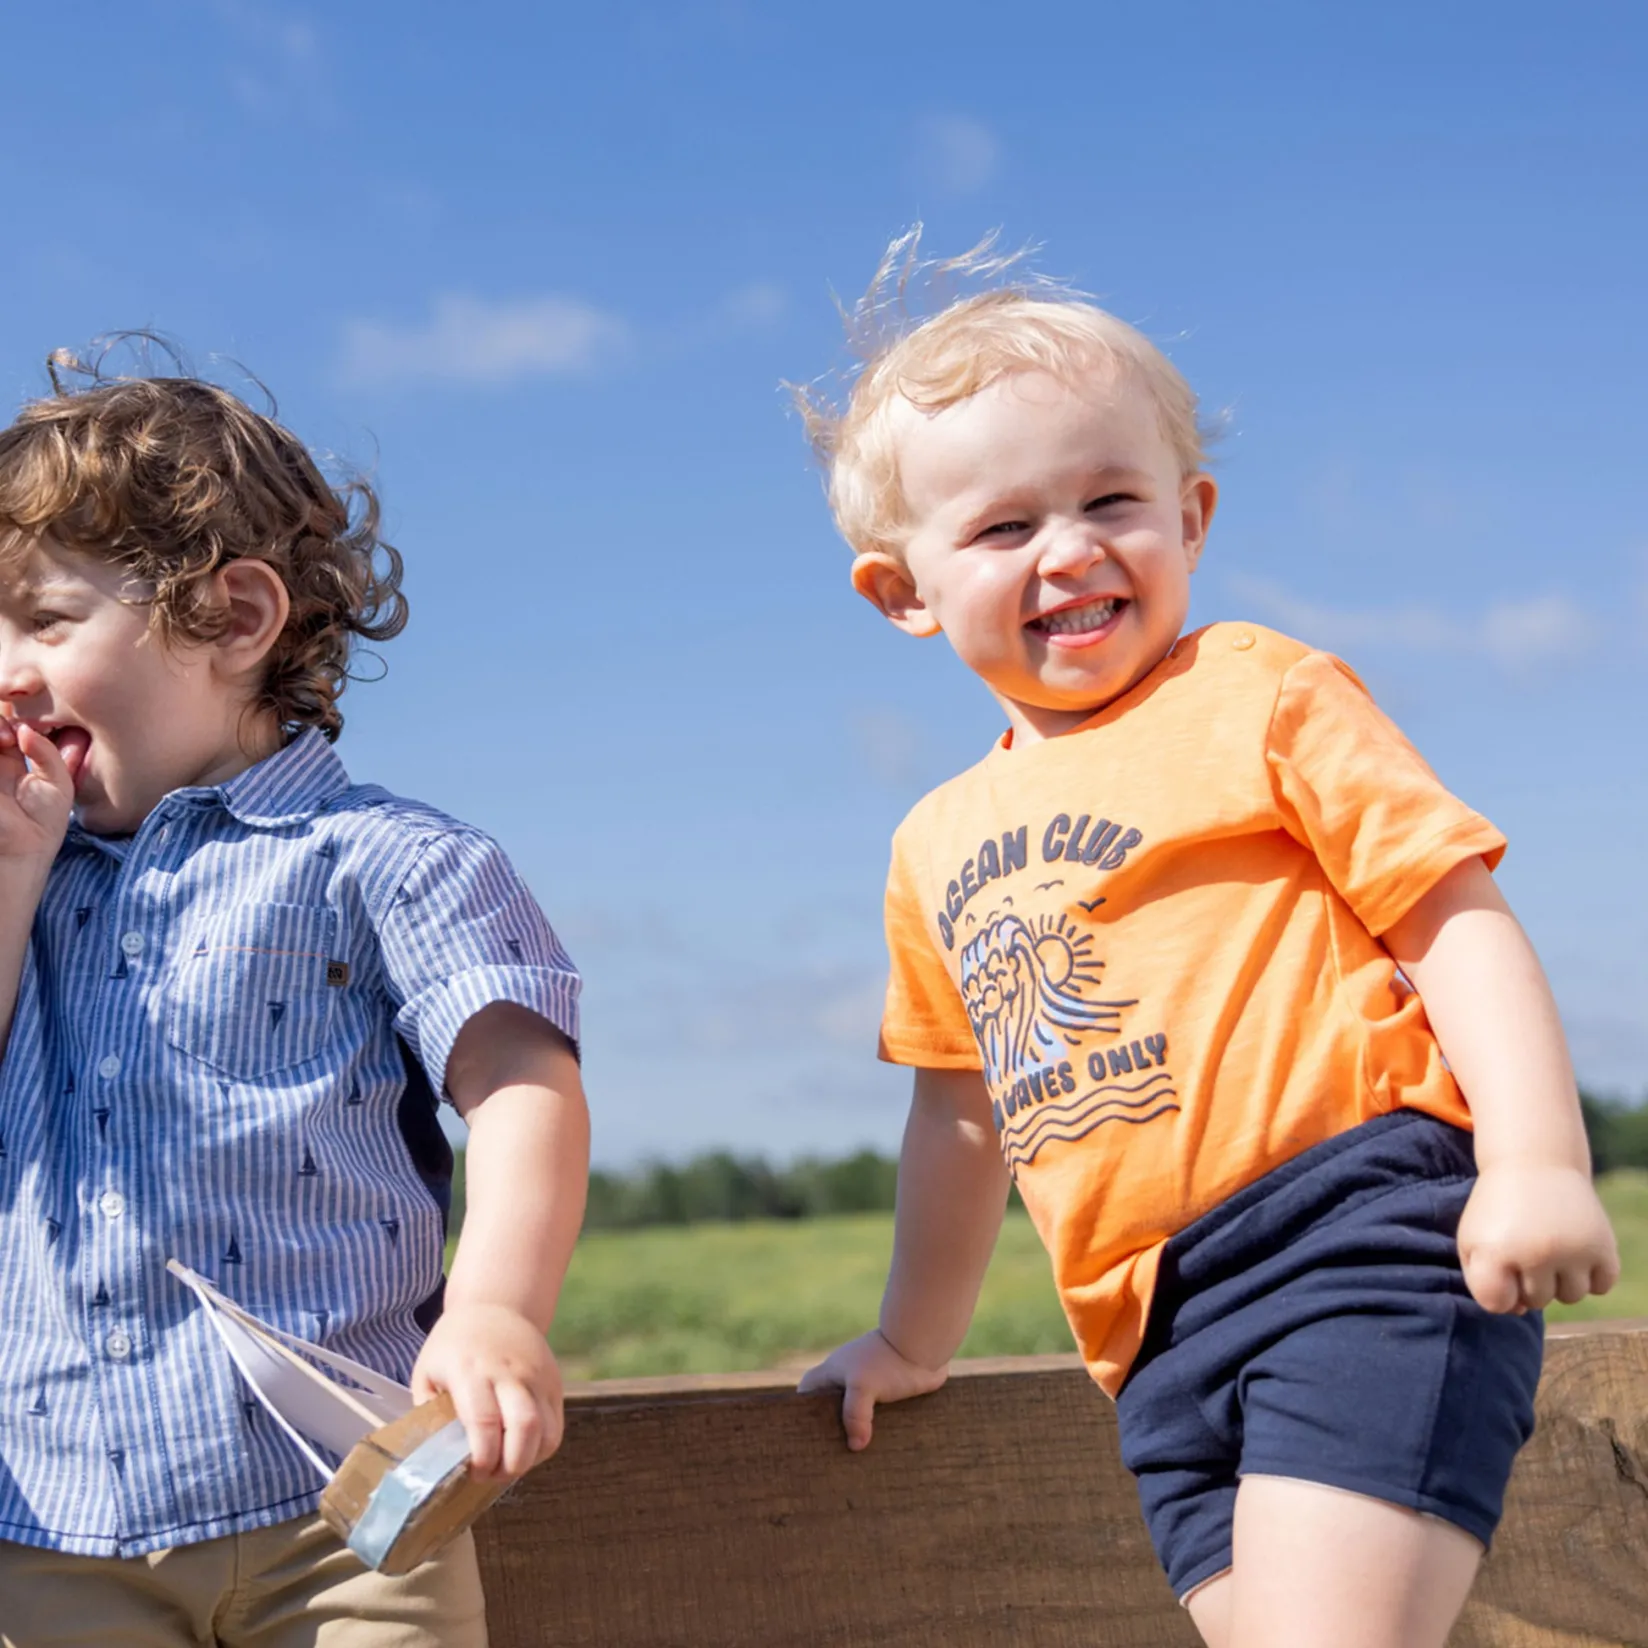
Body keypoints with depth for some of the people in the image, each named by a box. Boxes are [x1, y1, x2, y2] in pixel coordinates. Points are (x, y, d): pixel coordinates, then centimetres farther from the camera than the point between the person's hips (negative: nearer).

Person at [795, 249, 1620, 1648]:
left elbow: (1456, 916, -4)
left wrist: (1538, 1162, -17)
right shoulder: (937, 850, 19)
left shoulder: (1258, 695, 2)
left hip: (1357, 1234, -6)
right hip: (1162, 1346, 6)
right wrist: (917, 1340, 36)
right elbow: (964, 1110, 30)